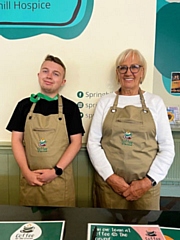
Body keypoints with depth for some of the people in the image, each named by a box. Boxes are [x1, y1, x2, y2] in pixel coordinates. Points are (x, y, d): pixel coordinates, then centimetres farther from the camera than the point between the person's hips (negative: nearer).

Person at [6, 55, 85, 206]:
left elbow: (76, 142, -3)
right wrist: (26, 172, -7)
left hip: (60, 178, -1)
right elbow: (17, 140, 3)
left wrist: (56, 171, -12)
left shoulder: (70, 107, 0)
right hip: (30, 178, 2)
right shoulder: (24, 105, 4)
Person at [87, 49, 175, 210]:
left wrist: (148, 181, -8)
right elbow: (93, 143, 0)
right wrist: (110, 176, -9)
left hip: (146, 186, 0)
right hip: (108, 184, 1)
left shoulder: (155, 102, 3)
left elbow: (167, 148, 1)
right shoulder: (105, 102, 4)